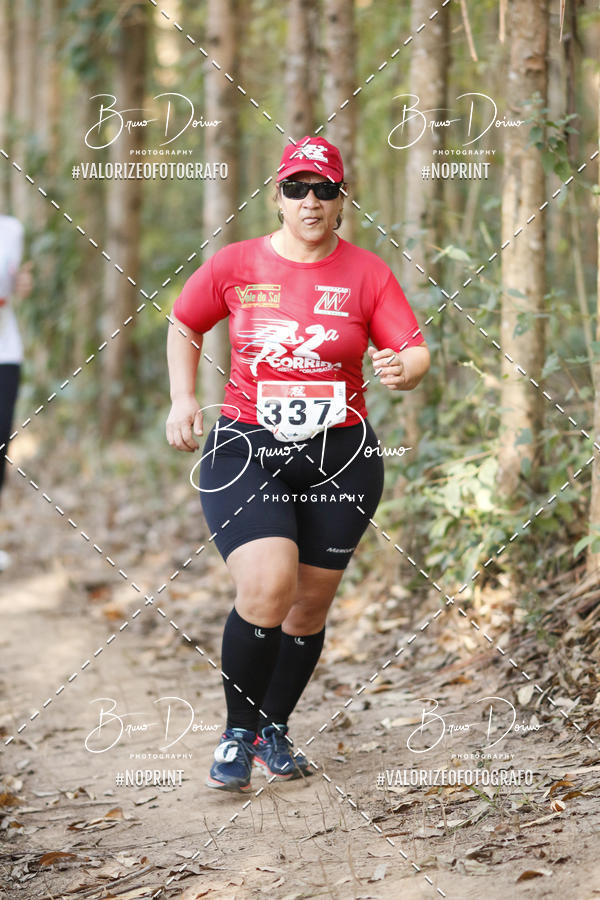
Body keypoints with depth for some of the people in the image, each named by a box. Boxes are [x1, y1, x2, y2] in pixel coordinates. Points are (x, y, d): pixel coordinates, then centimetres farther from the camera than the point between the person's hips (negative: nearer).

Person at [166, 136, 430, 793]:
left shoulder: (366, 272, 0)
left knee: (310, 604, 8)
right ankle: (237, 733, -2)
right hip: (245, 446, -2)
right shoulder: (235, 265, 1)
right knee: (268, 585, -21)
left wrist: (404, 369, -25)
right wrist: (183, 398, 5)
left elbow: (416, 352, -2)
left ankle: (274, 729, 31)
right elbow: (184, 325, 17)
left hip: (340, 455, 2)